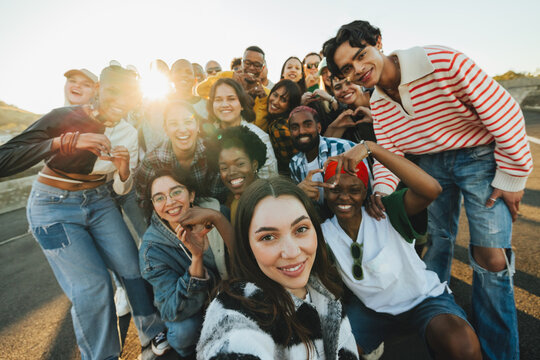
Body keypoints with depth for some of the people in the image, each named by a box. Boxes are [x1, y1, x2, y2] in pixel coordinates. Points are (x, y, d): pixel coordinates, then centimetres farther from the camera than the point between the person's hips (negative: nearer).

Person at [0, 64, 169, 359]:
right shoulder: (64, 118, -16)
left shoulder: (129, 134, -2)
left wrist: (124, 169, -19)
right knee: (93, 286, -12)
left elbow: (122, 189, 3)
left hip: (99, 203, 4)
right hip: (54, 207, -4)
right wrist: (64, 141, -37)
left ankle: (153, 333, 24)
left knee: (134, 268, -2)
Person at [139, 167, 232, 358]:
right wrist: (196, 257, -40)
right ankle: (191, 352, 6)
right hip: (187, 308, -2)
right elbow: (175, 312, -27)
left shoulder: (213, 208, -19)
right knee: (184, 330, -30)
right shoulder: (152, 247, -23)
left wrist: (217, 218, -40)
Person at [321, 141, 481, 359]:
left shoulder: (386, 212, -22)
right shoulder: (323, 233, -12)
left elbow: (431, 189, -39)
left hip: (423, 299, -3)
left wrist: (370, 147, -44)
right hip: (370, 307, 4)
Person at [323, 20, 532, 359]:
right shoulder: (377, 103, -4)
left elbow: (505, 111, -19)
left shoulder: (443, 62, -23)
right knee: (436, 241, 13)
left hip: (480, 156, -4)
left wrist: (512, 178, -15)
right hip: (429, 164, 5)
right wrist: (383, 190, -24)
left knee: (492, 258, -10)